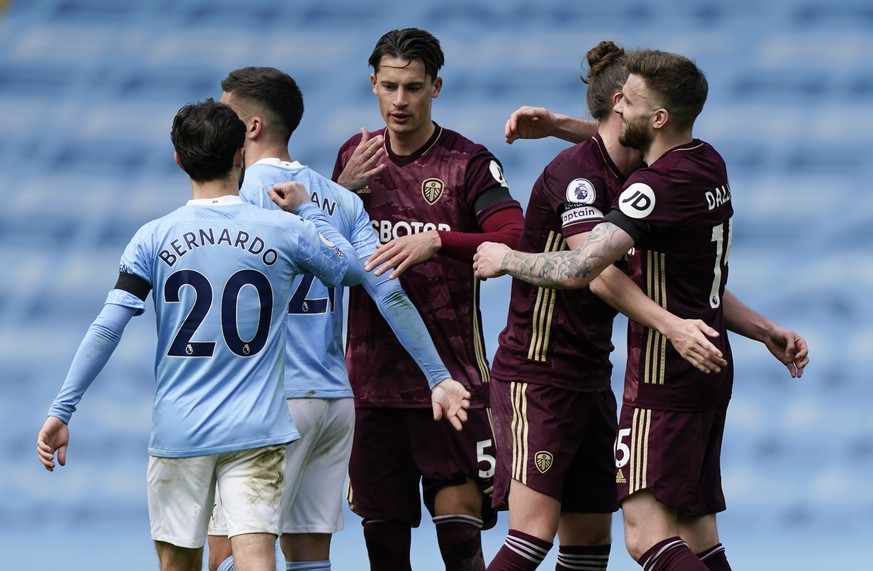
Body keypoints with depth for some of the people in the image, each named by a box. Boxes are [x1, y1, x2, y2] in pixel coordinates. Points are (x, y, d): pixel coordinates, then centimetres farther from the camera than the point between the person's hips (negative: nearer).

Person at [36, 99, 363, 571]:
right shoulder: (285, 231, 0)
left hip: (177, 432, 1)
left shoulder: (154, 240, -1)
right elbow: (351, 270, 17)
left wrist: (61, 411, -3)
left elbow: (106, 329, -7)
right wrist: (307, 211, 28)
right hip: (256, 431, -1)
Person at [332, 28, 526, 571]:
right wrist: (342, 191, -6)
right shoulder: (356, 156, 10)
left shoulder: (469, 163, -5)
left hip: (450, 377, -4)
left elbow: (517, 239, -19)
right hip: (371, 378, 4)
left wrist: (435, 241, -32)